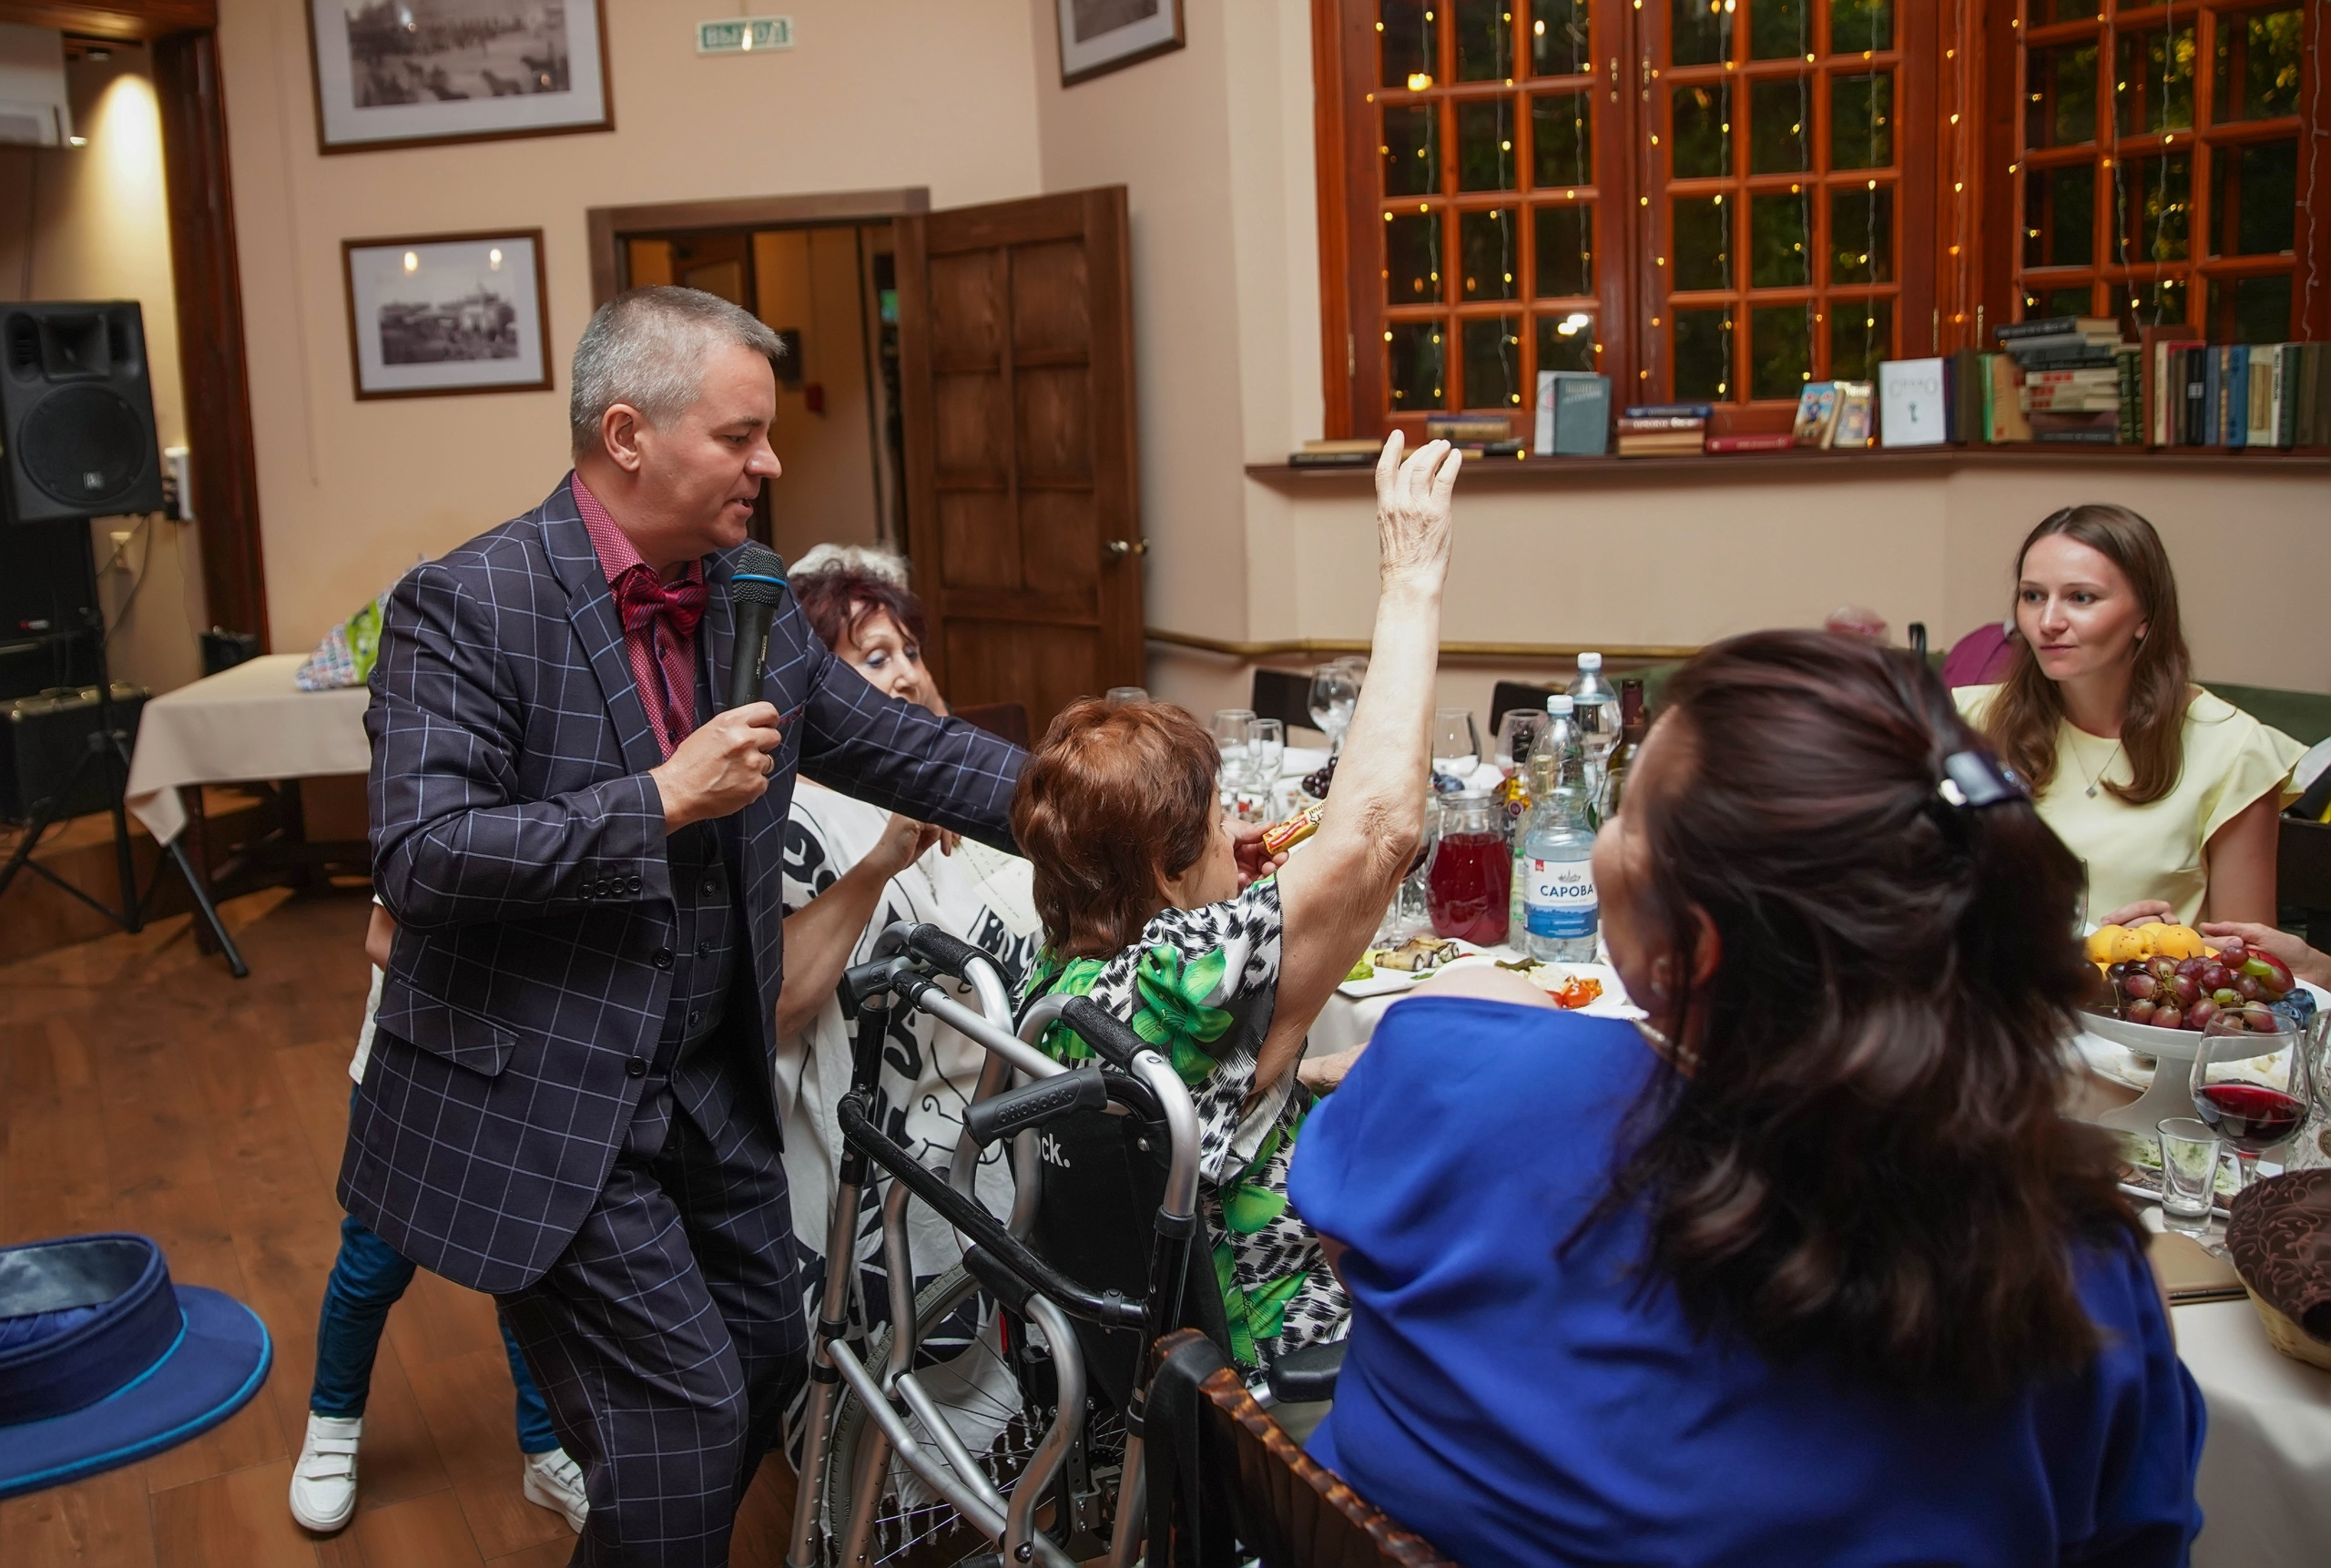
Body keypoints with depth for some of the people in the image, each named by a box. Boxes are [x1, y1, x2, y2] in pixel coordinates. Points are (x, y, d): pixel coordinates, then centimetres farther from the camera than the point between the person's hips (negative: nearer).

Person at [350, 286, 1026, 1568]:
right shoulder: (464, 605, -15)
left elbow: (908, 751, 7)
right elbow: (419, 856, -22)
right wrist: (660, 799, -24)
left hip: (710, 1085, 7)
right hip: (542, 1107, -7)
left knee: (767, 1364, 17)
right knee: (682, 1417, -5)